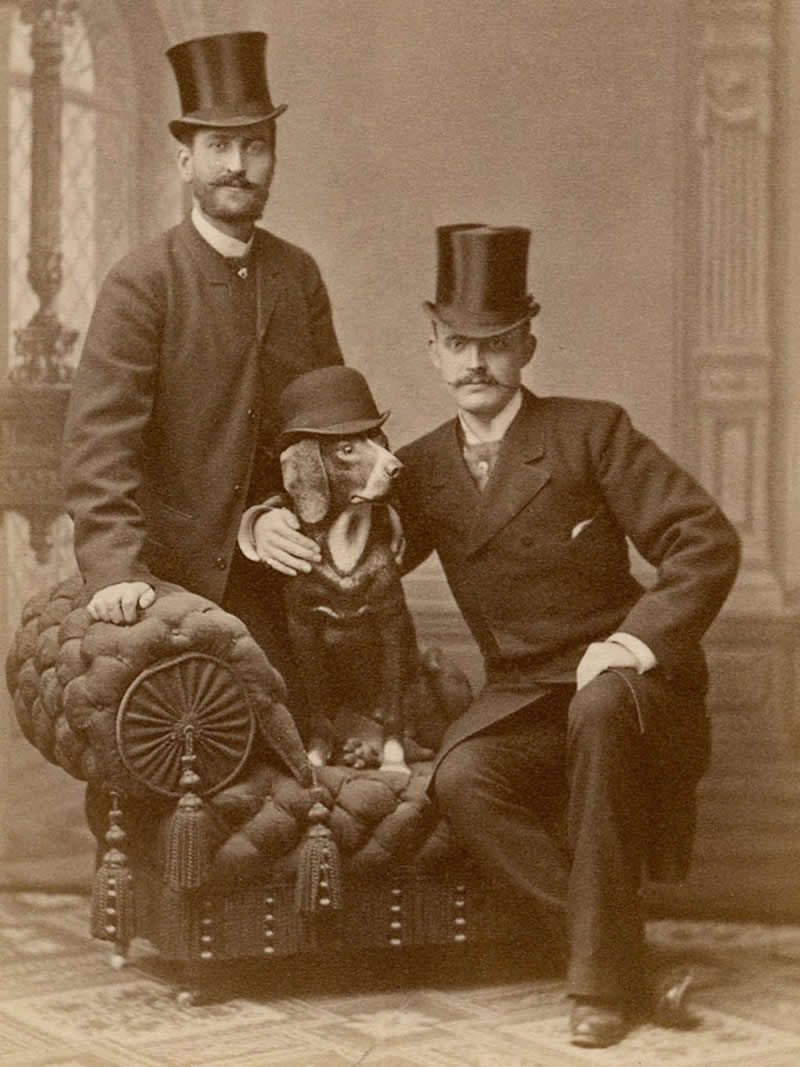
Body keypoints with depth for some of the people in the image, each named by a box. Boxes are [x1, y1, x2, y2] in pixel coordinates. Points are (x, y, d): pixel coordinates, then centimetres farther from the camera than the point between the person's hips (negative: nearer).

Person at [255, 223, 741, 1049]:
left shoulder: (591, 432, -4)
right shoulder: (424, 468, 9)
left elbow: (707, 541, -9)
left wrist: (639, 641, -23)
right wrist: (276, 530, -7)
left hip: (628, 685, -3)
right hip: (521, 700, 4)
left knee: (598, 704, -38)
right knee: (460, 779, -29)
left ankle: (602, 979, -28)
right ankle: (623, 965, -19)